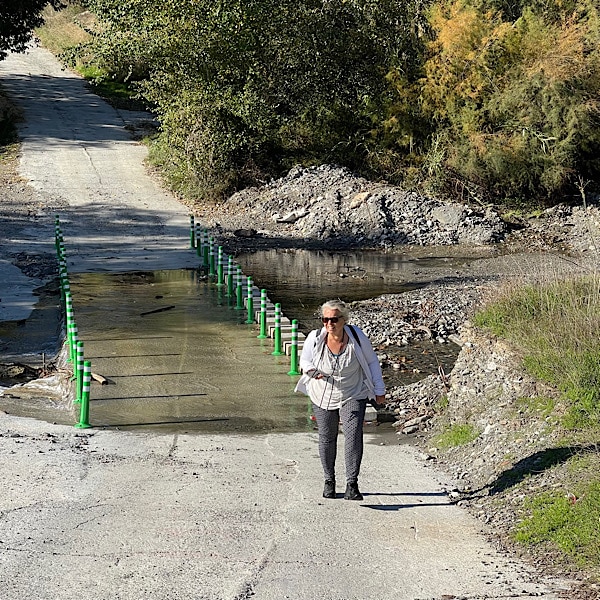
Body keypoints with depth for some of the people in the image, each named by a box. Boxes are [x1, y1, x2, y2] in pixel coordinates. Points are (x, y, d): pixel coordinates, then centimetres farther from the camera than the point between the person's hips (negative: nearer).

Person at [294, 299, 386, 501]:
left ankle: (352, 485, -14)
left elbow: (372, 361, -1)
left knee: (353, 436, -16)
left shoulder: (357, 337, -17)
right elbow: (305, 360, 2)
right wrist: (312, 371, -22)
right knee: (326, 438, 10)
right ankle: (329, 481, 28)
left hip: (353, 396, -2)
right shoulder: (315, 338, -15)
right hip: (323, 396, 2)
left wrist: (379, 390, 2)